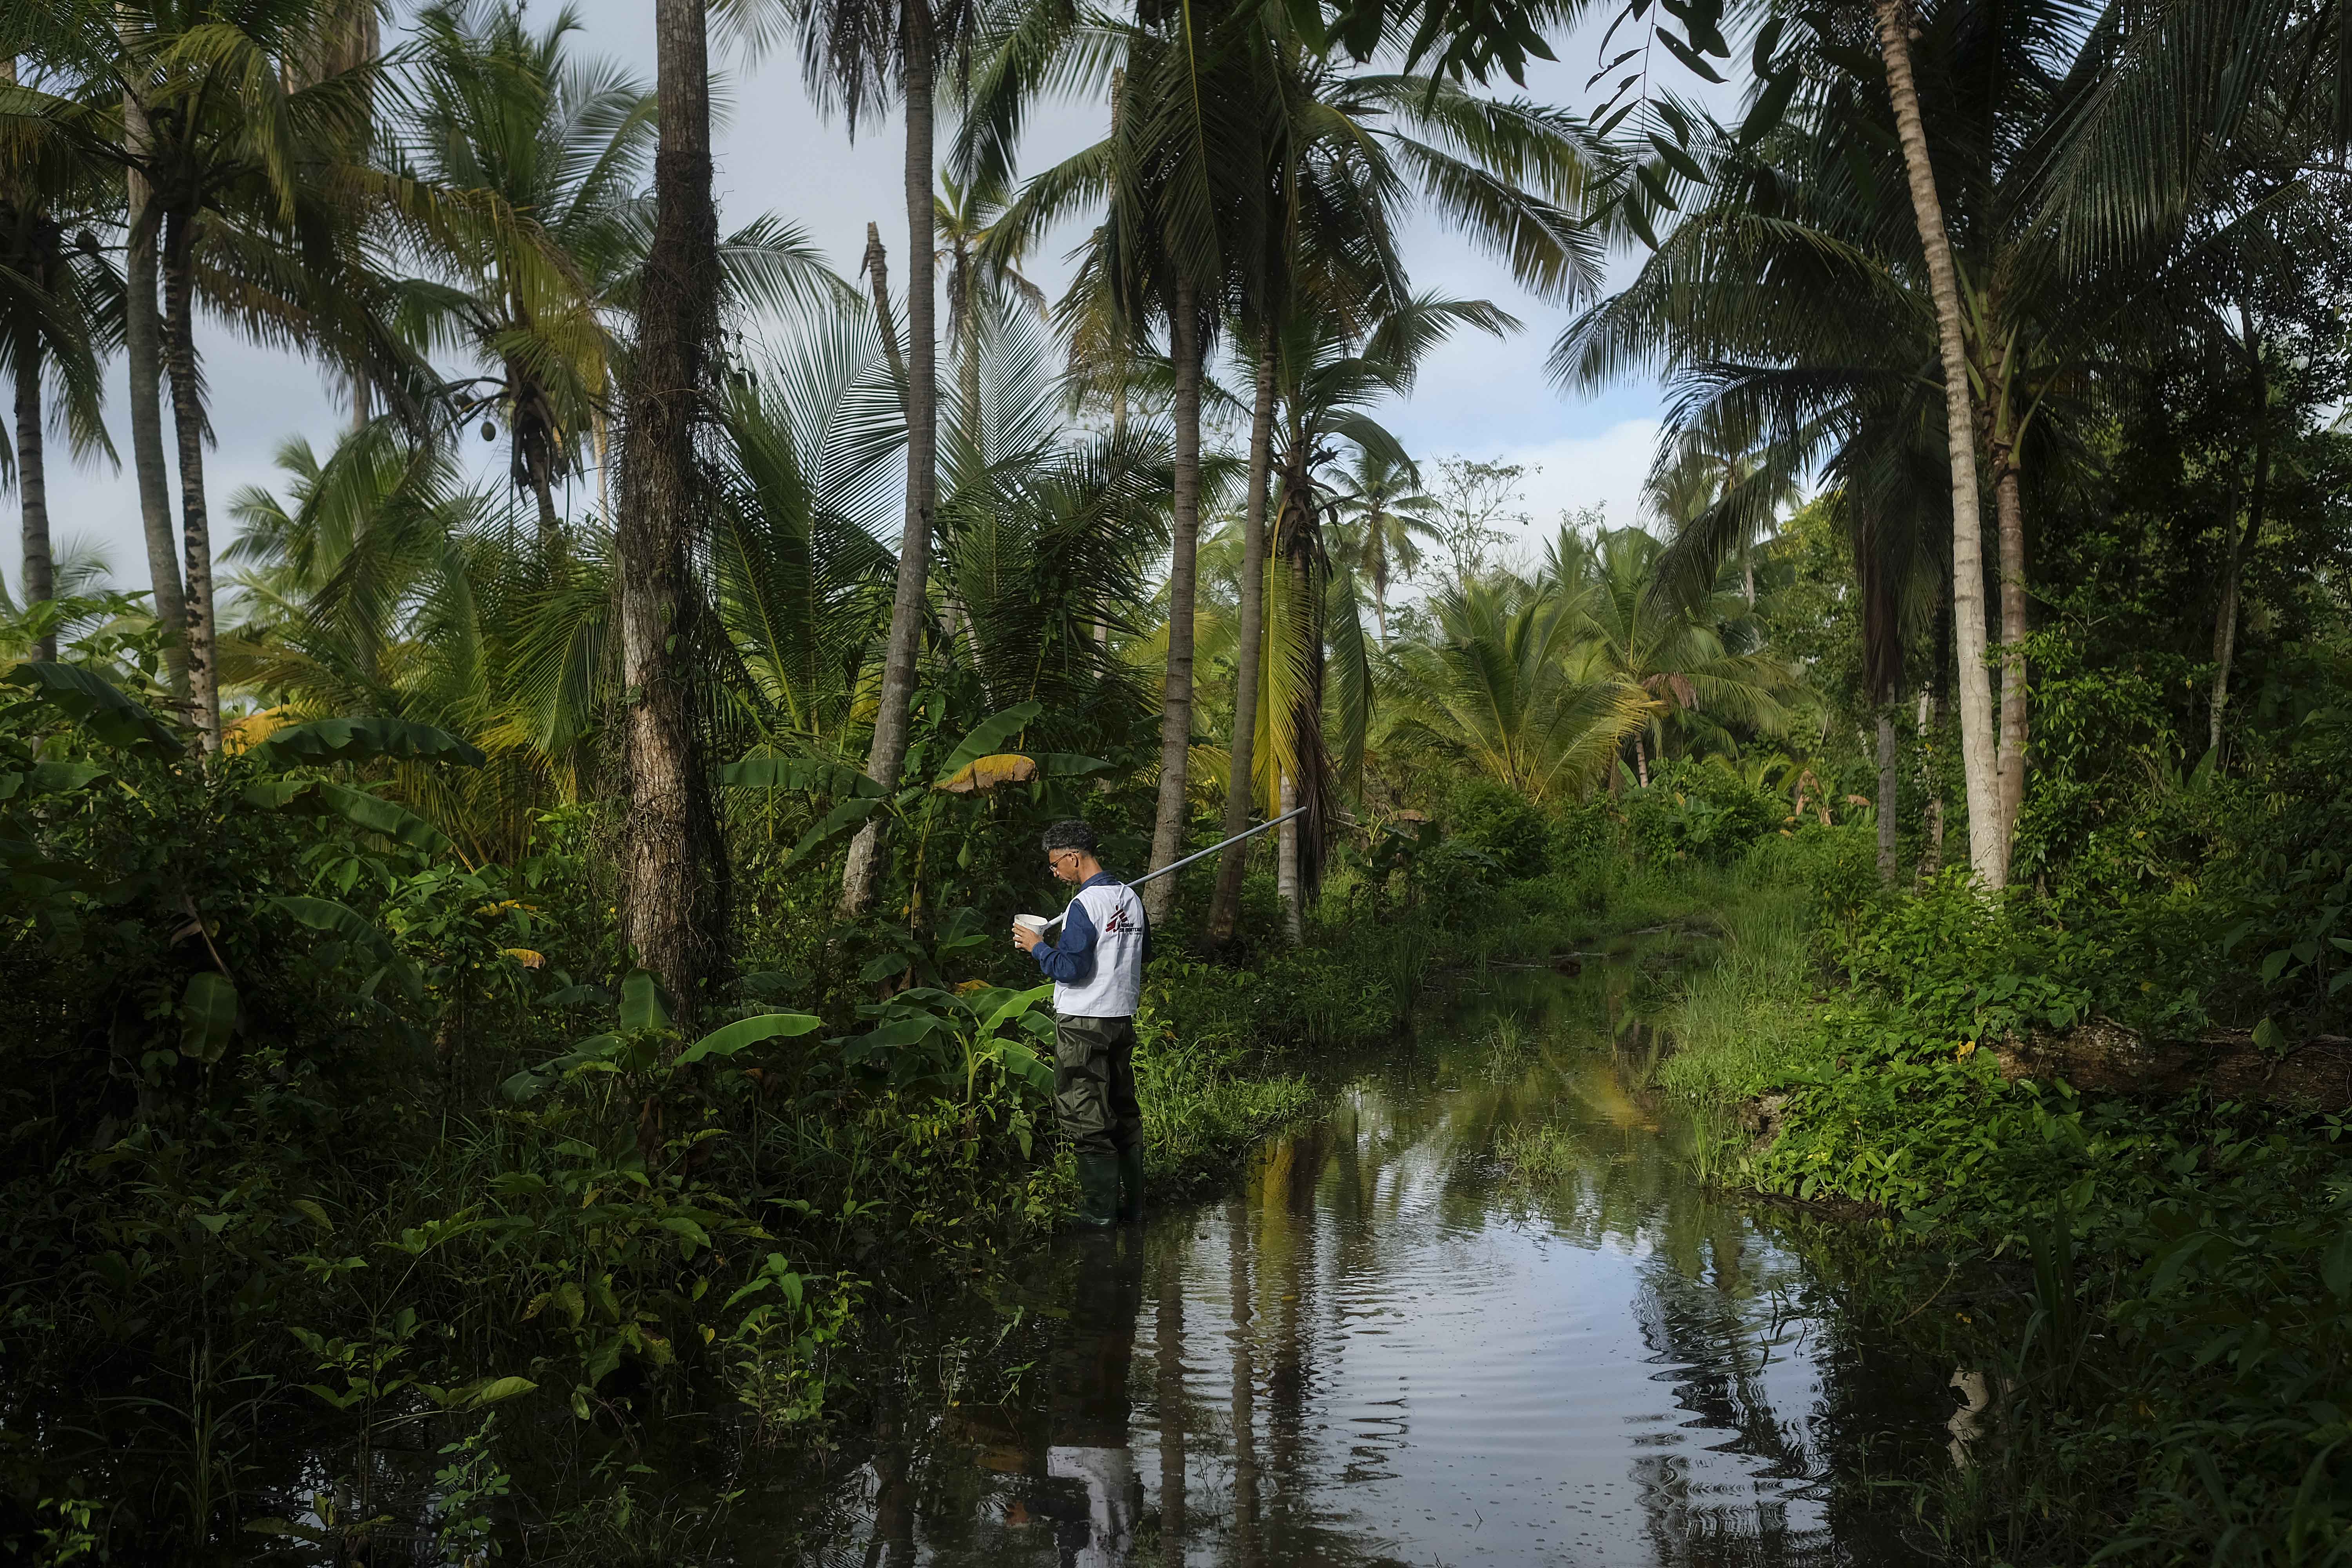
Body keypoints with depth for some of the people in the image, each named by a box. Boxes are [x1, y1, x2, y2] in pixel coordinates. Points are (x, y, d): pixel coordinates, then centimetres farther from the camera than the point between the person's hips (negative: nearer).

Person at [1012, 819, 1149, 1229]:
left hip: (1083, 1024, -8)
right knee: (1124, 1111, 14)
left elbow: (1072, 969, -23)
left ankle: (1099, 1211, -1)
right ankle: (1131, 1204, 19)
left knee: (1086, 1118, -2)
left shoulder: (1084, 905, -17)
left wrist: (1038, 947, -6)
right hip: (1122, 1017, 8)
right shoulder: (1130, 897, 8)